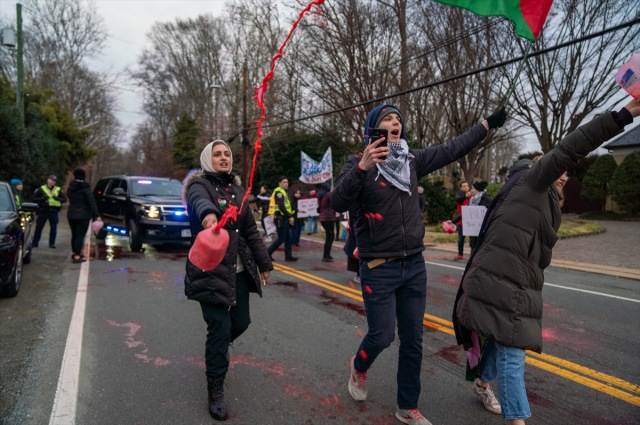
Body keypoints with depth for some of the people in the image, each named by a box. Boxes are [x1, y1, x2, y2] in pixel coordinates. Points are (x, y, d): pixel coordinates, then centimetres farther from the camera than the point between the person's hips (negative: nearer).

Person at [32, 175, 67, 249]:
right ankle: (35, 243, 10)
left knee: (54, 228, 4)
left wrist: (57, 198, -15)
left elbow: (64, 199, 5)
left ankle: (52, 243, 15)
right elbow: (33, 198, 4)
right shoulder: (41, 189, 5)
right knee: (39, 227, 1)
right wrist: (42, 199, -14)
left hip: (54, 212, 1)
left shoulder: (59, 190, 9)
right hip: (43, 211, -1)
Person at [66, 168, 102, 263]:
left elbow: (70, 200, 16)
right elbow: (91, 202, -16)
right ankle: (77, 256, -5)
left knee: (74, 235, 18)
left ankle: (74, 253, 30)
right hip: (83, 215, -7)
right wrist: (97, 215, -15)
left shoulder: (70, 188, 8)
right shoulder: (85, 187, -13)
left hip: (71, 215, 7)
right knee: (80, 236, -4)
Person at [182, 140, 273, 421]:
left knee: (241, 322, 12)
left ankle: (215, 353, 44)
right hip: (210, 269, -6)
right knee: (220, 327, -6)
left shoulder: (237, 190, 14)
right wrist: (208, 214, -58)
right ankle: (216, 392, 11)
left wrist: (264, 263, 17)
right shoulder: (200, 185, -6)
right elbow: (199, 201, -34)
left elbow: (251, 231, 18)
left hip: (238, 271, 7)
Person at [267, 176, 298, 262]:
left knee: (288, 237, 10)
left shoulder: (283, 192, 20)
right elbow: (281, 206, -23)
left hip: (284, 218, 10)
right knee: (281, 238, -6)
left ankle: (288, 256, 14)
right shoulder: (279, 192, -13)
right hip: (280, 218, -10)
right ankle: (268, 252, 5)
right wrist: (290, 216, -26)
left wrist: (290, 216, 14)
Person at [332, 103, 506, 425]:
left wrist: (488, 123, 27)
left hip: (414, 266, 5)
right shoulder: (359, 163, -7)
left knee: (413, 341, 11)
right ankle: (359, 367, 35)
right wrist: (362, 167, -34)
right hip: (379, 268, -5)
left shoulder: (412, 160, 8)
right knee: (381, 336, 0)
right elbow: (338, 203, -21)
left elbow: (451, 150, 19)